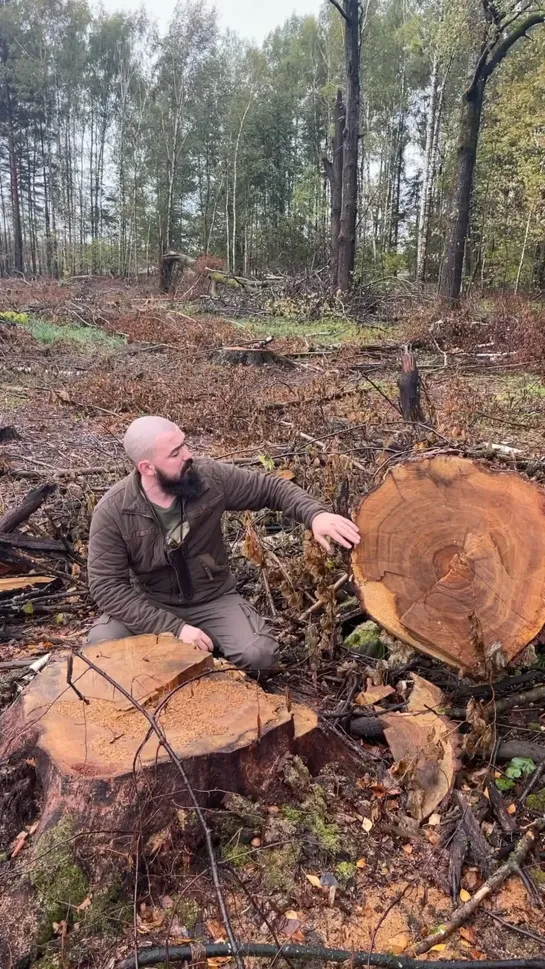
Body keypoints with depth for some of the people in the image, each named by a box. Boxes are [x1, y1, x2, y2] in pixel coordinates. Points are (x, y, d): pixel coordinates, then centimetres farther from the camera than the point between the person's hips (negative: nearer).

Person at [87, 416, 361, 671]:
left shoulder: (209, 477, -16)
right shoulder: (112, 512, -21)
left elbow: (269, 488, -6)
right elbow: (107, 586, -22)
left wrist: (315, 514, -26)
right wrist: (174, 627, -30)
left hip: (213, 600, 1)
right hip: (150, 605, 0)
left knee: (258, 654, -23)